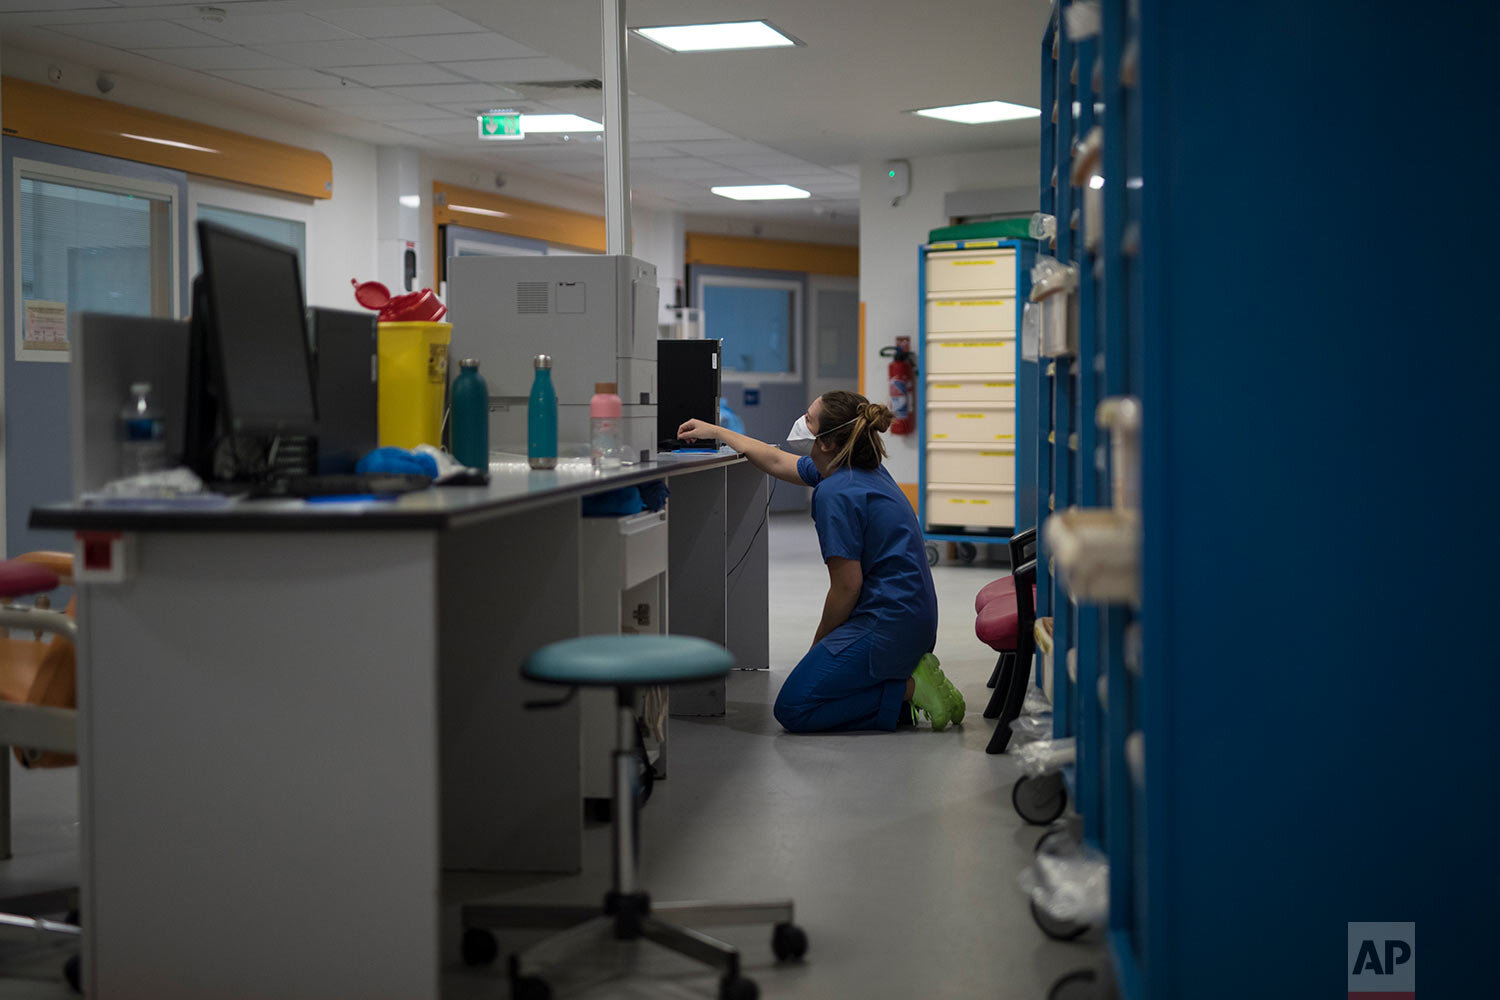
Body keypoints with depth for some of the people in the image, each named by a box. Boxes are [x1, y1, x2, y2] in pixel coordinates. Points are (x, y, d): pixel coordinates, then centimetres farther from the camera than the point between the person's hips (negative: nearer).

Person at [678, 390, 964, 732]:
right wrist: (714, 431, 32)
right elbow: (778, 462, 26)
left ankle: (910, 688, -8)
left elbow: (847, 586, -18)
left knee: (794, 709, -6)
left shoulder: (836, 493, -20)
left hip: (887, 623, -10)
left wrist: (819, 644, -2)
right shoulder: (863, 470, 11)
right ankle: (911, 673, 7)